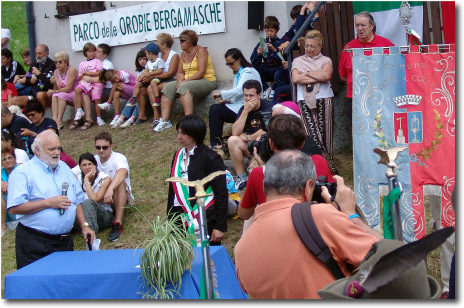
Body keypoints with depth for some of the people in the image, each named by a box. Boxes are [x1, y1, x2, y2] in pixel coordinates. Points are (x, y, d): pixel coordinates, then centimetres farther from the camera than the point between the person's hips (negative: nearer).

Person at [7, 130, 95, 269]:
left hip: (65, 242, 6)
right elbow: (14, 208, -18)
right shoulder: (23, 173, -8)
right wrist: (48, 203, -17)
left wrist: (84, 226, 10)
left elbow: (77, 200, 21)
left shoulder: (64, 168, 15)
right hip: (35, 244, -6)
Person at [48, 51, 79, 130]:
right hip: (64, 95, 6)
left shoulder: (72, 70, -16)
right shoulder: (56, 72, 3)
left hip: (74, 94, -6)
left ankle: (59, 121, -33)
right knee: (54, 96, -22)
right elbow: (57, 88, -5)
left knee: (61, 95, -30)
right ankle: (54, 119, -33)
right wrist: (54, 83, -25)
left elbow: (68, 88, -20)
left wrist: (54, 91, -17)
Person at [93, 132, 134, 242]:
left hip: (120, 197, -4)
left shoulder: (119, 158, -16)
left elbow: (123, 172, -40)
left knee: (120, 182, -36)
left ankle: (118, 223, -39)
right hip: (100, 197, 4)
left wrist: (110, 189, -57)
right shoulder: (94, 160, 1)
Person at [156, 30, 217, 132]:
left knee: (184, 87, -35)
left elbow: (201, 72, -18)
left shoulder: (200, 50, -8)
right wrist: (180, 80, -11)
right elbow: (180, 72, 12)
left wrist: (185, 81, -22)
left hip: (206, 81, -8)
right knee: (167, 87, -9)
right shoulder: (183, 53, 14)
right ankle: (165, 120, -16)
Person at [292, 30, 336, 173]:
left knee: (324, 133, -4)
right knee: (311, 134, -13)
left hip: (324, 100, 0)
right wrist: (318, 78, -3)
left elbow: (326, 75, -8)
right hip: (305, 101, 0)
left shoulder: (326, 60, 14)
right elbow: (295, 78, -3)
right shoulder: (298, 61, 16)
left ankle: (327, 164, 3)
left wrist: (307, 73, -1)